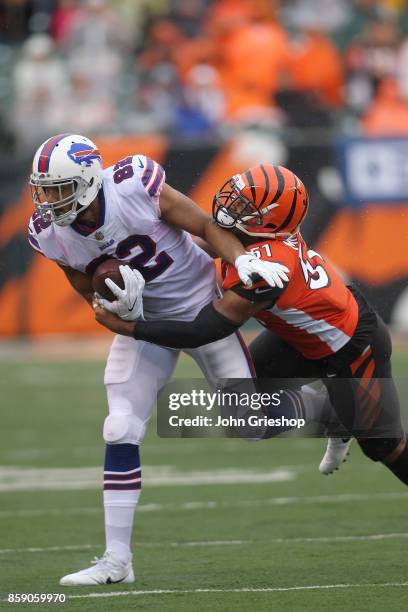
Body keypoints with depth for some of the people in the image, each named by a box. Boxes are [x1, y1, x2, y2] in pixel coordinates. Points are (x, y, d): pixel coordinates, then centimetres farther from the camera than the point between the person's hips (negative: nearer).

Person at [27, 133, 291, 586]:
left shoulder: (136, 186, -29)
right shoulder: (51, 234, -15)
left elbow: (206, 227, -16)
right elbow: (89, 291, 0)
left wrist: (243, 260, -32)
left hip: (201, 306, -3)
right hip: (143, 322, 3)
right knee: (121, 431, -9)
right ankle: (116, 559, -3)